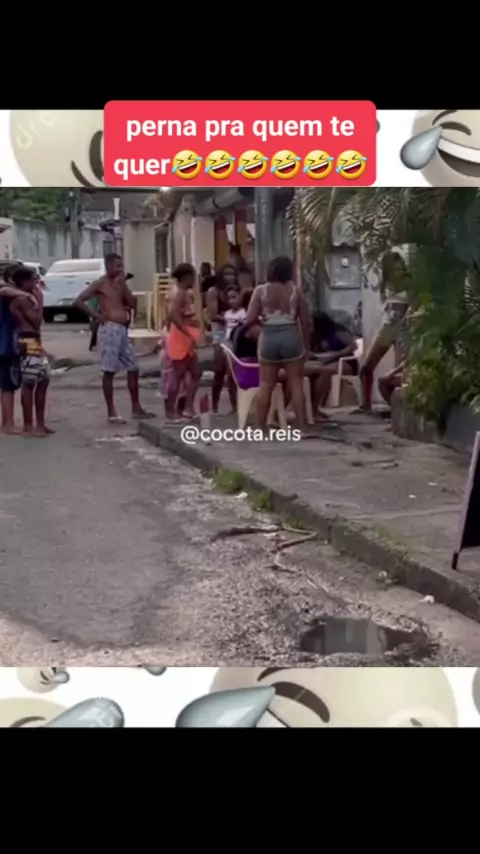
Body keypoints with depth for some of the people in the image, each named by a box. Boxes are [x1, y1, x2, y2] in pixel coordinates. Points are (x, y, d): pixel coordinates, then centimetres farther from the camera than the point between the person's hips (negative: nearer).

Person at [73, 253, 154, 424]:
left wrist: (124, 285, 0)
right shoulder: (100, 284, -5)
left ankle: (136, 408, 17)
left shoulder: (120, 283, 16)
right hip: (110, 329, -8)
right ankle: (111, 412, -1)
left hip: (123, 329, 8)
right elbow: (78, 302, -12)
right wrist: (96, 315, -11)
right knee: (109, 371, -5)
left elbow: (133, 304, 8)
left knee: (133, 368, 9)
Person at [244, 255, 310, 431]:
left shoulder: (261, 290, -3)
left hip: (269, 339, 0)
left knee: (265, 385, 8)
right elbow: (305, 322, 0)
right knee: (296, 384, 5)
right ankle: (302, 427, 6)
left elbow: (250, 319, -8)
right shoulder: (295, 291, -1)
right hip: (291, 337, 0)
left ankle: (260, 428, 11)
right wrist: (305, 344, 11)